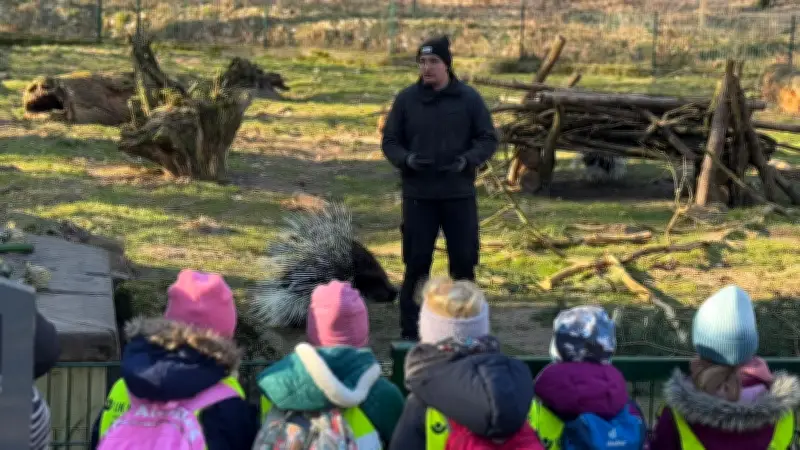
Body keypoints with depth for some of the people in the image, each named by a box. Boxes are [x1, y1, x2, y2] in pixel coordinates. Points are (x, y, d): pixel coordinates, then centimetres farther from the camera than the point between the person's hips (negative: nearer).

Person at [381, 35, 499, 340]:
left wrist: (467, 159, -16)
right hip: (418, 197, 0)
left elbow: (488, 139, 3)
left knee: (464, 261, 6)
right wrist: (406, 159, -16)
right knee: (416, 262, 1)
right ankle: (410, 330, 10)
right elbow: (389, 141, 6)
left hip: (459, 195, 1)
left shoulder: (469, 98, 0)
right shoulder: (406, 99, 2)